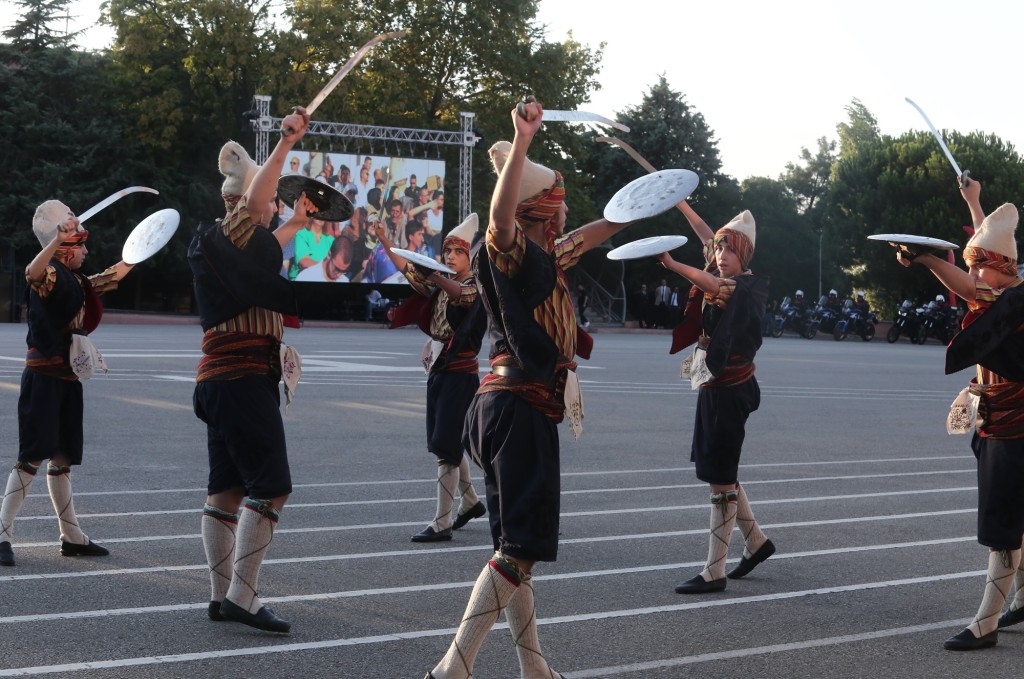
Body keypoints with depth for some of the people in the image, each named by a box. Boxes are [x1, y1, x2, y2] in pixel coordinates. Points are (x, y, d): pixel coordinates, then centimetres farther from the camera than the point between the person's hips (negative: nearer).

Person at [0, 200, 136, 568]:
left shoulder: (77, 282, 14)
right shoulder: (51, 275, -12)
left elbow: (115, 275, 33)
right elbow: (32, 272, -38)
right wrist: (57, 239, -50)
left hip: (69, 378, 9)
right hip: (44, 376, -9)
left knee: (62, 458, 13)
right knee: (33, 456, -11)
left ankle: (72, 537, 18)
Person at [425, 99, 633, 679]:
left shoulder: (547, 258, 16)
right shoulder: (512, 253, -11)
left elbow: (586, 238, 38)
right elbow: (500, 214, -35)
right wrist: (522, 142, -40)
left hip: (525, 409, 10)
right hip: (519, 409, -10)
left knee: (520, 547, 14)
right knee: (520, 547, -13)